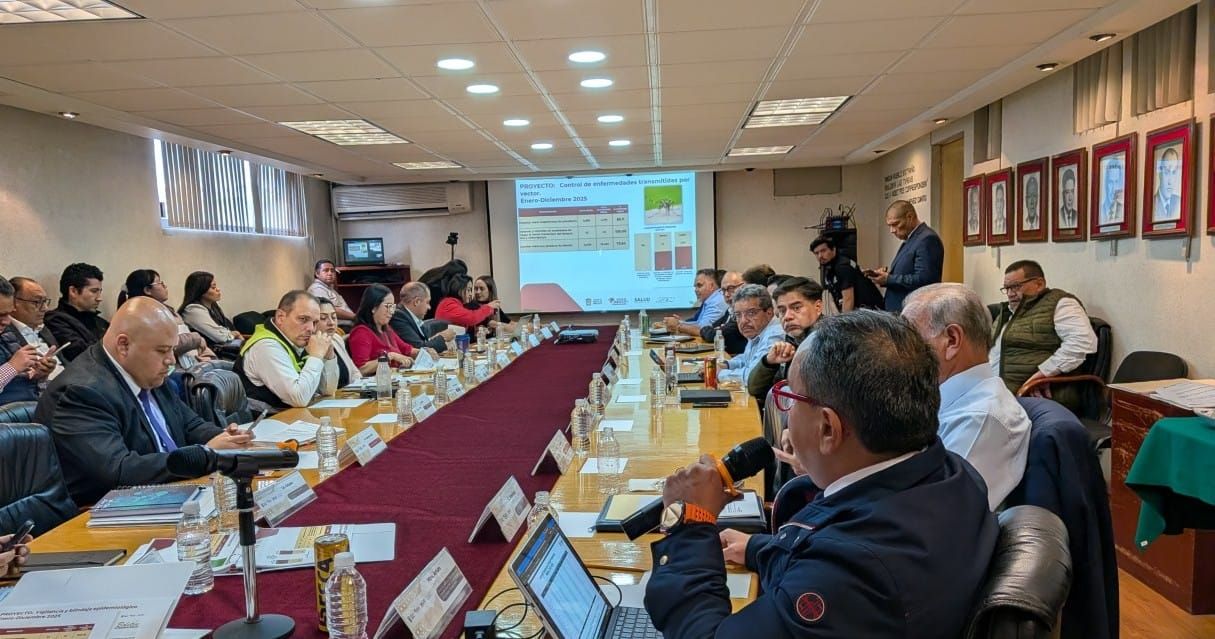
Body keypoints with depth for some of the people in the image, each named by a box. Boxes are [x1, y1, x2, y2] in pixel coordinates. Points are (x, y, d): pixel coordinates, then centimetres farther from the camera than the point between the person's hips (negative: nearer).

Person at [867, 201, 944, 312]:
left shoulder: (927, 239, -14)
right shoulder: (910, 239, 17)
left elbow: (923, 280, -23)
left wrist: (888, 279, -19)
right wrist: (888, 273, 3)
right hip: (900, 310, 10)